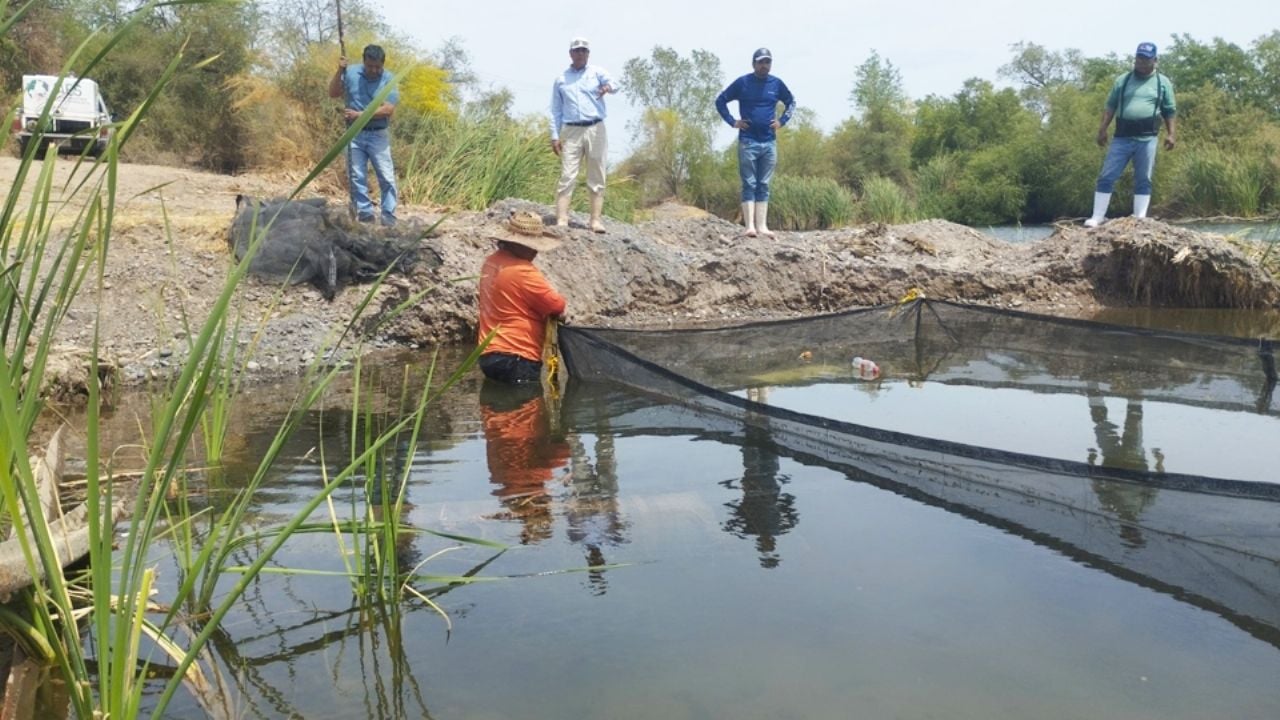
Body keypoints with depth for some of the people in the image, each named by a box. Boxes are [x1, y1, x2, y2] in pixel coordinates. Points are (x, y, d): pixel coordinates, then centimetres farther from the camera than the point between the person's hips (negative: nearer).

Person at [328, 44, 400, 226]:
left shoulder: (389, 80, -9)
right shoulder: (351, 73, 0)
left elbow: (388, 109, -17)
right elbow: (333, 93, 2)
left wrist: (359, 115, -20)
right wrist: (340, 71, -12)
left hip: (378, 135, -2)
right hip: (354, 134, 2)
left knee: (386, 177, -4)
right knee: (356, 177, 5)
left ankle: (388, 215, 2)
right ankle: (364, 212, 14)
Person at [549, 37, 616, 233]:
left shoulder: (597, 72, 7)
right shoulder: (560, 79, 12)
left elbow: (613, 83, -13)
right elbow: (556, 110, 13)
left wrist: (609, 86, -38)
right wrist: (555, 136, 3)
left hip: (595, 130, 0)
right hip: (571, 131, 1)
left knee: (597, 178, -1)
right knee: (567, 177, -6)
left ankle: (596, 220, 0)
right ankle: (561, 220, -11)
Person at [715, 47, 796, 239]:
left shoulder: (776, 84, 6)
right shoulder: (742, 83, -1)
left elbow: (791, 102, 22)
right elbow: (720, 101, 5)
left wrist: (782, 121, 7)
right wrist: (732, 122, -3)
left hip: (769, 142, 3)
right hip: (748, 141, -3)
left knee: (763, 186, 4)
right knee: (749, 185, -5)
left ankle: (762, 226, 5)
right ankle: (750, 226, -9)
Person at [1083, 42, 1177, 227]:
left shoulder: (1163, 83, 10)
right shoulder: (1122, 80, 11)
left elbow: (1170, 112, 10)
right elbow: (1110, 106, 11)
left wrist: (1171, 134, 1)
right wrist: (1103, 128, 1)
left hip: (1147, 139, 0)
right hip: (1122, 137, 0)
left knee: (1143, 180, 3)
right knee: (1106, 177, -4)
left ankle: (1140, 219, 6)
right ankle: (1097, 217, 0)